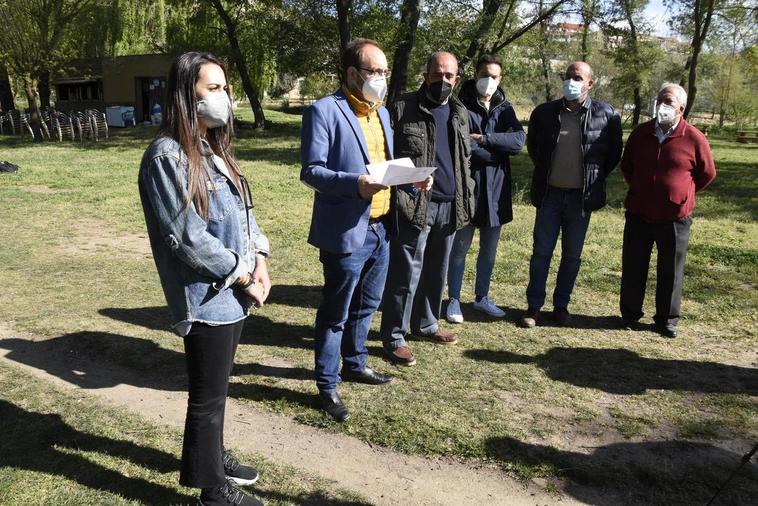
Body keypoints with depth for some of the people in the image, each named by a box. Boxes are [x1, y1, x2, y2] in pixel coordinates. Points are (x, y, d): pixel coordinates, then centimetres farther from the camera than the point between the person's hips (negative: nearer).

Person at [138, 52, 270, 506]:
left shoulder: (214, 149, 11)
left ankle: (213, 455, 42)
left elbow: (242, 211, 14)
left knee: (217, 387, 22)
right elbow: (186, 236, -20)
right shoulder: (167, 156, -16)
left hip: (235, 292, 8)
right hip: (206, 297, -8)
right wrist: (241, 275, -14)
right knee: (208, 396, 6)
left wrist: (259, 259, -1)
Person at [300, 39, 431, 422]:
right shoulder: (324, 111, -10)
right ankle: (327, 386, 19)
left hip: (380, 228, 8)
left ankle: (355, 364, 41)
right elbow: (311, 171, -14)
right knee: (336, 313, 4)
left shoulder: (382, 113, 15)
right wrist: (355, 184, -28)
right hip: (346, 232, -8)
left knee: (366, 305, 21)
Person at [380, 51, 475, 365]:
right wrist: (397, 197, -12)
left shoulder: (460, 113, 15)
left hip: (449, 206, 6)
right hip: (415, 206, -6)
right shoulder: (402, 109, -4)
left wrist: (466, 197, 15)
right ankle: (393, 337, 6)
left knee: (436, 270, 15)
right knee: (406, 272, -4)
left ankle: (426, 323, 31)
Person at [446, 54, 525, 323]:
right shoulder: (461, 107, -7)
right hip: (466, 187, -5)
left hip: (496, 190, 5)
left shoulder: (505, 108, 8)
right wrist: (499, 149, -13)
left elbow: (519, 139, -9)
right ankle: (454, 300, 19)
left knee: (489, 249, 14)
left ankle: (482, 297, 29)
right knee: (460, 247, 5)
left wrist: (484, 139, -18)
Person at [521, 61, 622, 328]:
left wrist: (595, 177, 5)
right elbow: (532, 145, 15)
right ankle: (534, 306, 13)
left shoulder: (607, 116, -5)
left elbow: (614, 154, 8)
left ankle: (561, 306, 21)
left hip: (582, 196, 0)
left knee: (572, 255, 9)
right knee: (541, 251, 4)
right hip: (550, 193, 1)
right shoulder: (544, 112, -2)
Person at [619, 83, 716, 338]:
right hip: (638, 215, 2)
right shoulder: (640, 134, 1)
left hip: (675, 218, -2)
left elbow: (707, 173, 6)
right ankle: (630, 314, 25)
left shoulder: (694, 139, -8)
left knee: (671, 272, 8)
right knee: (633, 268, 9)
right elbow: (626, 166, 18)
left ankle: (667, 320, 22)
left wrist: (683, 193, 9)